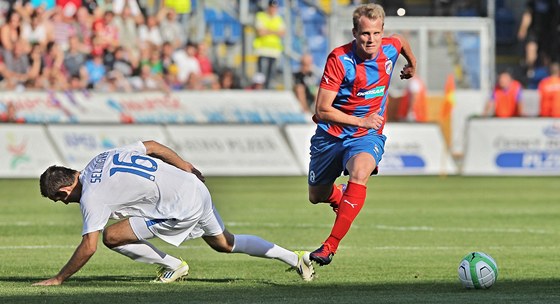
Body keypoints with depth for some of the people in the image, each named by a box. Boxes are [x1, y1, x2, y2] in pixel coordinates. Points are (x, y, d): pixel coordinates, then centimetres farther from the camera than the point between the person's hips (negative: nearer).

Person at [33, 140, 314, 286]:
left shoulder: (91, 197, -14)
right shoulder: (103, 158, 9)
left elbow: (89, 246, -17)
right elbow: (153, 146, 14)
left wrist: (58, 279, -8)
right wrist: (186, 168, 24)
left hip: (182, 211, -9)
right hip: (196, 190, 9)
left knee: (112, 236, -6)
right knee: (224, 243, 29)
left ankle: (174, 266, 5)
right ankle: (294, 257, 33)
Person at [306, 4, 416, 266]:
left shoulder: (389, 49, -9)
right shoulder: (339, 59, -21)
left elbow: (401, 41, 20)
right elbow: (322, 111, -23)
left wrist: (412, 65, 36)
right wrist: (361, 121, -25)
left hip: (367, 136, 0)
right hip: (331, 135, 0)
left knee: (360, 170, -34)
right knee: (317, 196, 14)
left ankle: (330, 246, -36)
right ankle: (341, 198, 55)